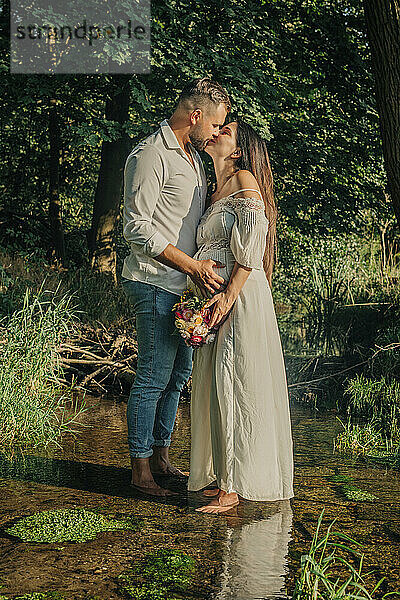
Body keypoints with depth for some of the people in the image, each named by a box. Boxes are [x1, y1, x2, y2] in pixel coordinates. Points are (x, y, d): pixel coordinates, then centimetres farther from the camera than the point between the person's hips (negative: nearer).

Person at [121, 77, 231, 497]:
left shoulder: (193, 155, 17)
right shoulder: (150, 156, -14)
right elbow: (137, 229, -19)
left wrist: (201, 266, 13)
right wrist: (192, 265, -20)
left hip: (182, 286, 9)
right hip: (155, 284, -9)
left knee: (178, 372, 15)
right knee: (153, 377, -3)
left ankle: (160, 456, 27)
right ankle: (140, 468, 9)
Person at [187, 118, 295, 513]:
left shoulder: (244, 179, -4)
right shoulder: (217, 193, 22)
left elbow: (252, 242, -15)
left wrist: (229, 295, -20)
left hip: (241, 300, -9)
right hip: (216, 301, 9)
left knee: (233, 387, -8)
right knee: (213, 387, 10)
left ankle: (232, 487, -2)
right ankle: (223, 477, 20)